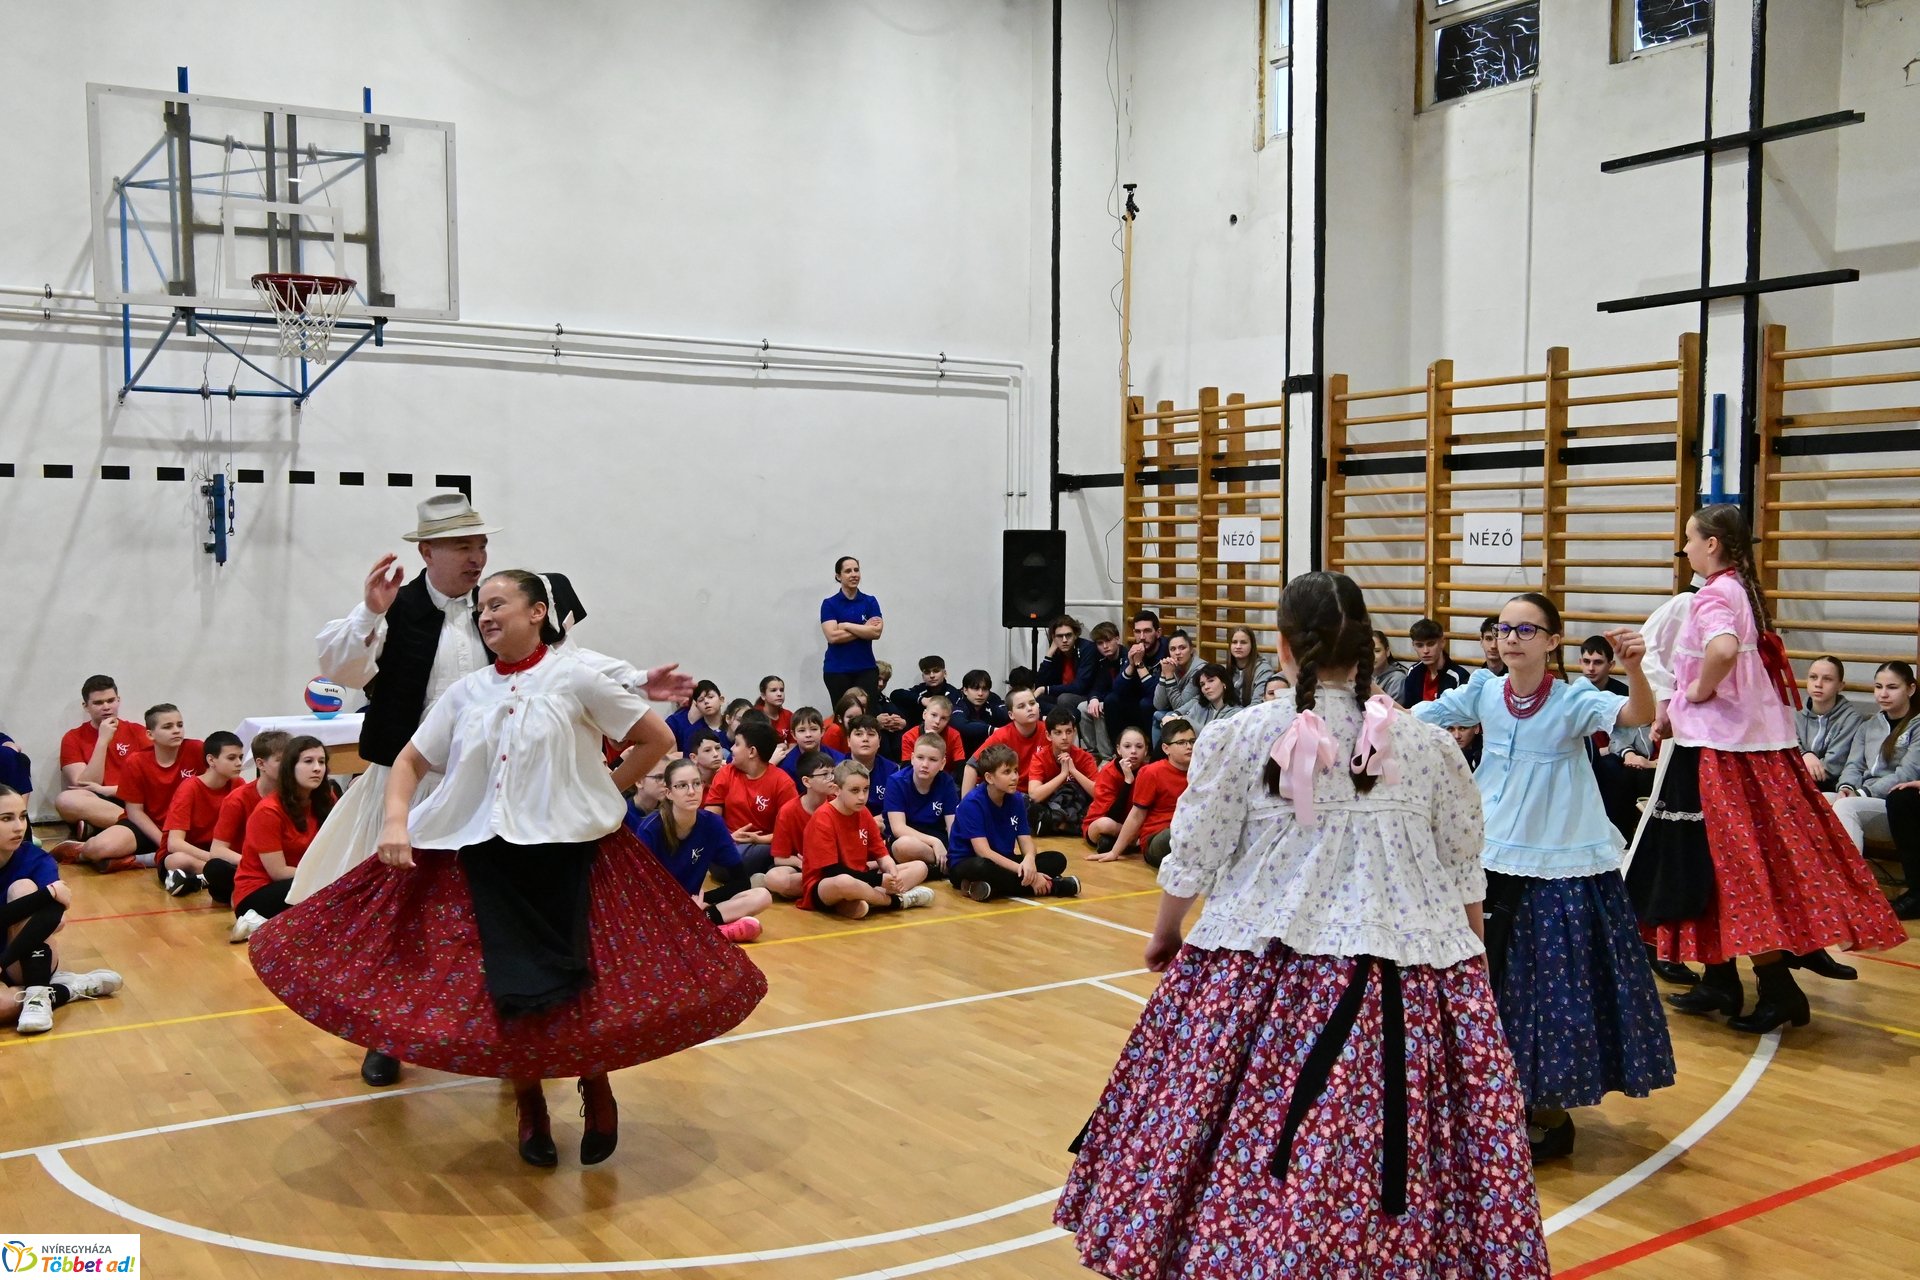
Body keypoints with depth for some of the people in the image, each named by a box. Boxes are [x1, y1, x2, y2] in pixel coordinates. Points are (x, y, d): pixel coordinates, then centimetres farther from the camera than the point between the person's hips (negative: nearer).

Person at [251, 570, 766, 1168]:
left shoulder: (577, 676, -5)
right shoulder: (467, 691, 6)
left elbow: (658, 739, -1)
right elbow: (409, 761, 10)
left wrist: (606, 789, 0)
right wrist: (396, 820, -6)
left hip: (567, 854, -3)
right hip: (483, 857, 3)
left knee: (573, 987, -6)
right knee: (503, 991, -1)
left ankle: (597, 1095, 23)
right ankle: (530, 1111, 23)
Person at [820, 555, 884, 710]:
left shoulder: (870, 602, 7)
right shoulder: (829, 604, 1)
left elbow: (876, 632, -7)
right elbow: (832, 636, -12)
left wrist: (846, 625, -9)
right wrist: (864, 629, -8)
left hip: (866, 669, 1)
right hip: (837, 671, -1)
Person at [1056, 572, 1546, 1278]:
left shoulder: (1239, 736, -6)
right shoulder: (1429, 744, 1)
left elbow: (1192, 859, 1)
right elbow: (1464, 873, 10)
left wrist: (1165, 935, 19)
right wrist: (1472, 958, 25)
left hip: (1263, 972, -2)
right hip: (1409, 980, 2)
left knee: (1247, 1150, 9)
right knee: (1396, 1155, 10)